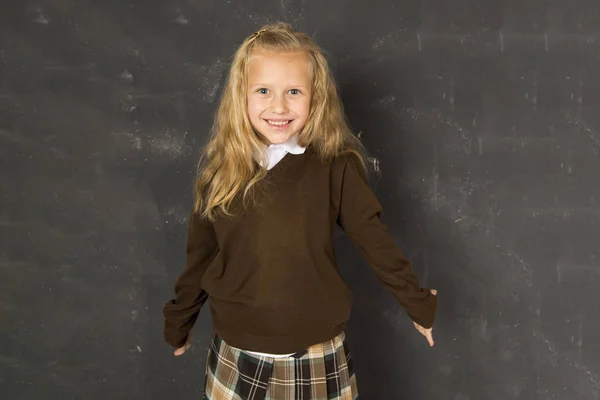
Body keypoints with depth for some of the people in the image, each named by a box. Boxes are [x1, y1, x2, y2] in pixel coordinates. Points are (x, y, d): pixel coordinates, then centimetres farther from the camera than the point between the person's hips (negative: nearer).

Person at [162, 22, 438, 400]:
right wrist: (178, 323, 16)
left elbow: (377, 242, -3)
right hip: (237, 359, 2)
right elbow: (200, 257, 6)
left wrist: (419, 305, 6)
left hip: (317, 358, -2)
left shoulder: (336, 167, -12)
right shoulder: (220, 169, -5)